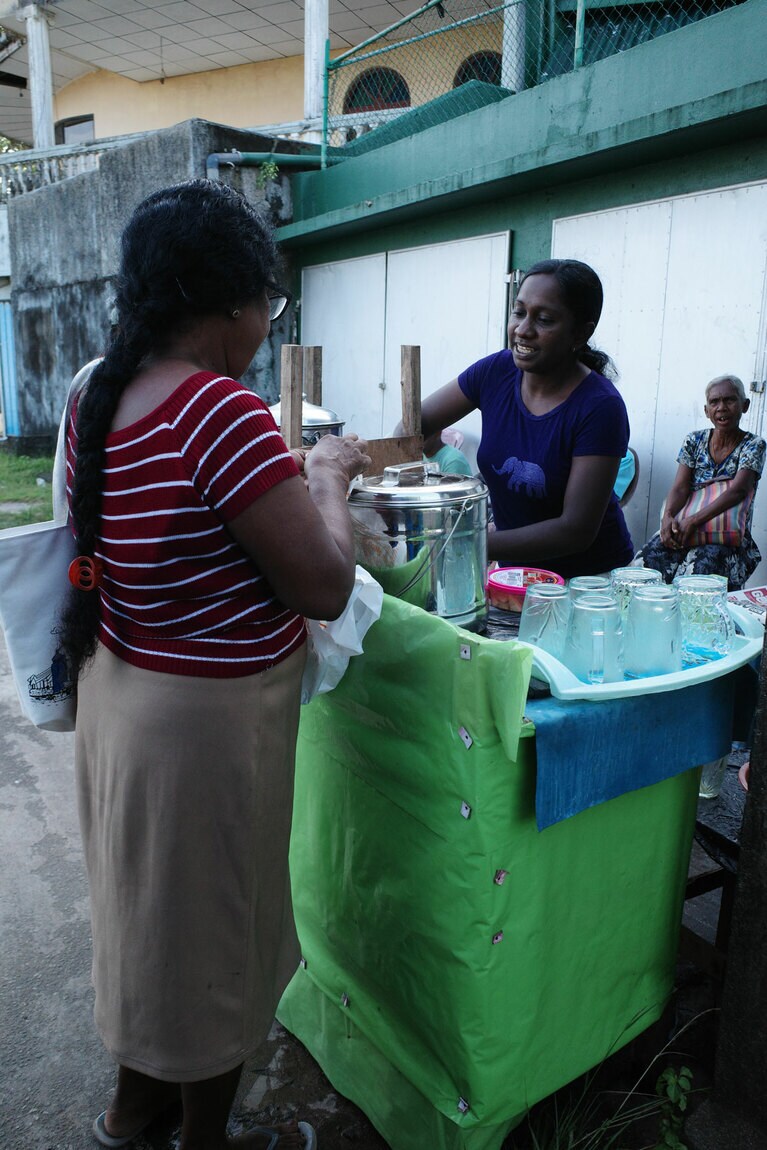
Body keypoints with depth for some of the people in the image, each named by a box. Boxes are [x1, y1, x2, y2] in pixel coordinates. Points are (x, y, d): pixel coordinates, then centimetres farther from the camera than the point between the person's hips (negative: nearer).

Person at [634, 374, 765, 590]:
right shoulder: (695, 440, 10)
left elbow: (738, 490, -14)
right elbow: (680, 486, 0)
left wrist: (693, 521, -27)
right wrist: (668, 516, -23)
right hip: (683, 527, 3)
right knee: (644, 564, -26)